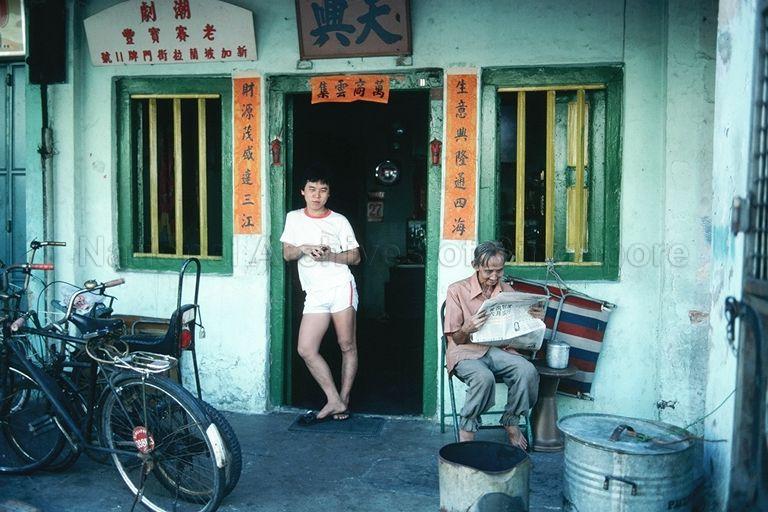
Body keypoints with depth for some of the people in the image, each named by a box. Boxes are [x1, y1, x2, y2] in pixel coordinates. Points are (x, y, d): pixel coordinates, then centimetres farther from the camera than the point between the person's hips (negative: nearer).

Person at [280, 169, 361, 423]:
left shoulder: (339, 221, 4)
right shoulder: (294, 218, 12)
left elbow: (355, 257, 5)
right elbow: (287, 254, 10)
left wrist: (330, 256, -12)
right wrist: (304, 248, -10)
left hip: (341, 288, -3)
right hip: (314, 294, 3)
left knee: (347, 345, 1)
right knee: (306, 349, -5)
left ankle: (343, 399, 14)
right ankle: (335, 402, 3)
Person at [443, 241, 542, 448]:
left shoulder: (507, 291, 10)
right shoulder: (457, 290, -3)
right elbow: (455, 339, -3)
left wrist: (535, 318, -8)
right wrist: (466, 329, -27)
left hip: (499, 349, 4)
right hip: (467, 351, -3)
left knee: (527, 370, -28)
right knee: (484, 377, -37)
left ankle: (512, 421, -6)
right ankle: (467, 428, -15)